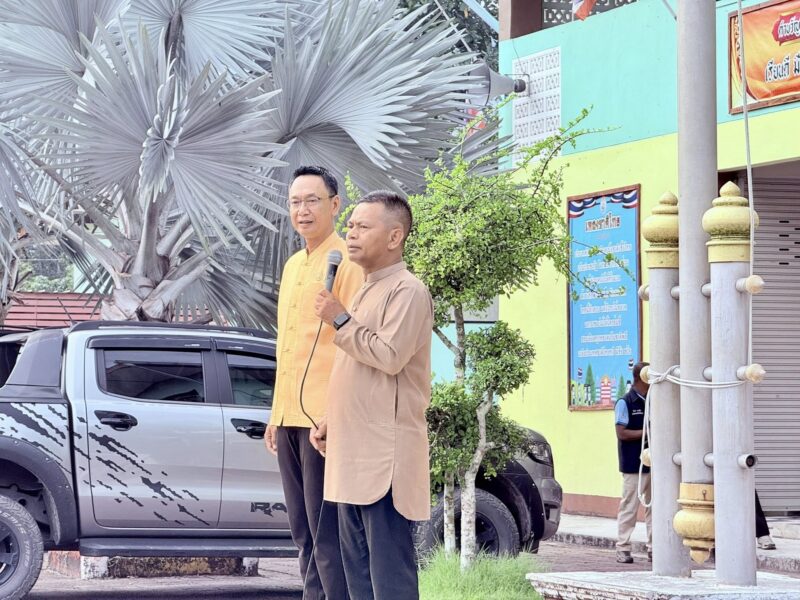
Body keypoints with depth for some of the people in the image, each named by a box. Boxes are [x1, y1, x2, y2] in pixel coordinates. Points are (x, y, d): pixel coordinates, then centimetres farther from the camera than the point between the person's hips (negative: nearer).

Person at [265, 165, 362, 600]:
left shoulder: (346, 262, -8)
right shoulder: (293, 265, 18)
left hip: (324, 417, -8)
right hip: (290, 417, 8)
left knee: (326, 530, -8)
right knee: (302, 530, 10)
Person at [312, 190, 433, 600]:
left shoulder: (408, 291, -9)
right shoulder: (367, 291, 21)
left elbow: (389, 356, -21)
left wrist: (340, 321, -10)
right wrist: (329, 423, 19)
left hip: (385, 456, -10)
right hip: (354, 452, 10)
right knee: (357, 567, 10)